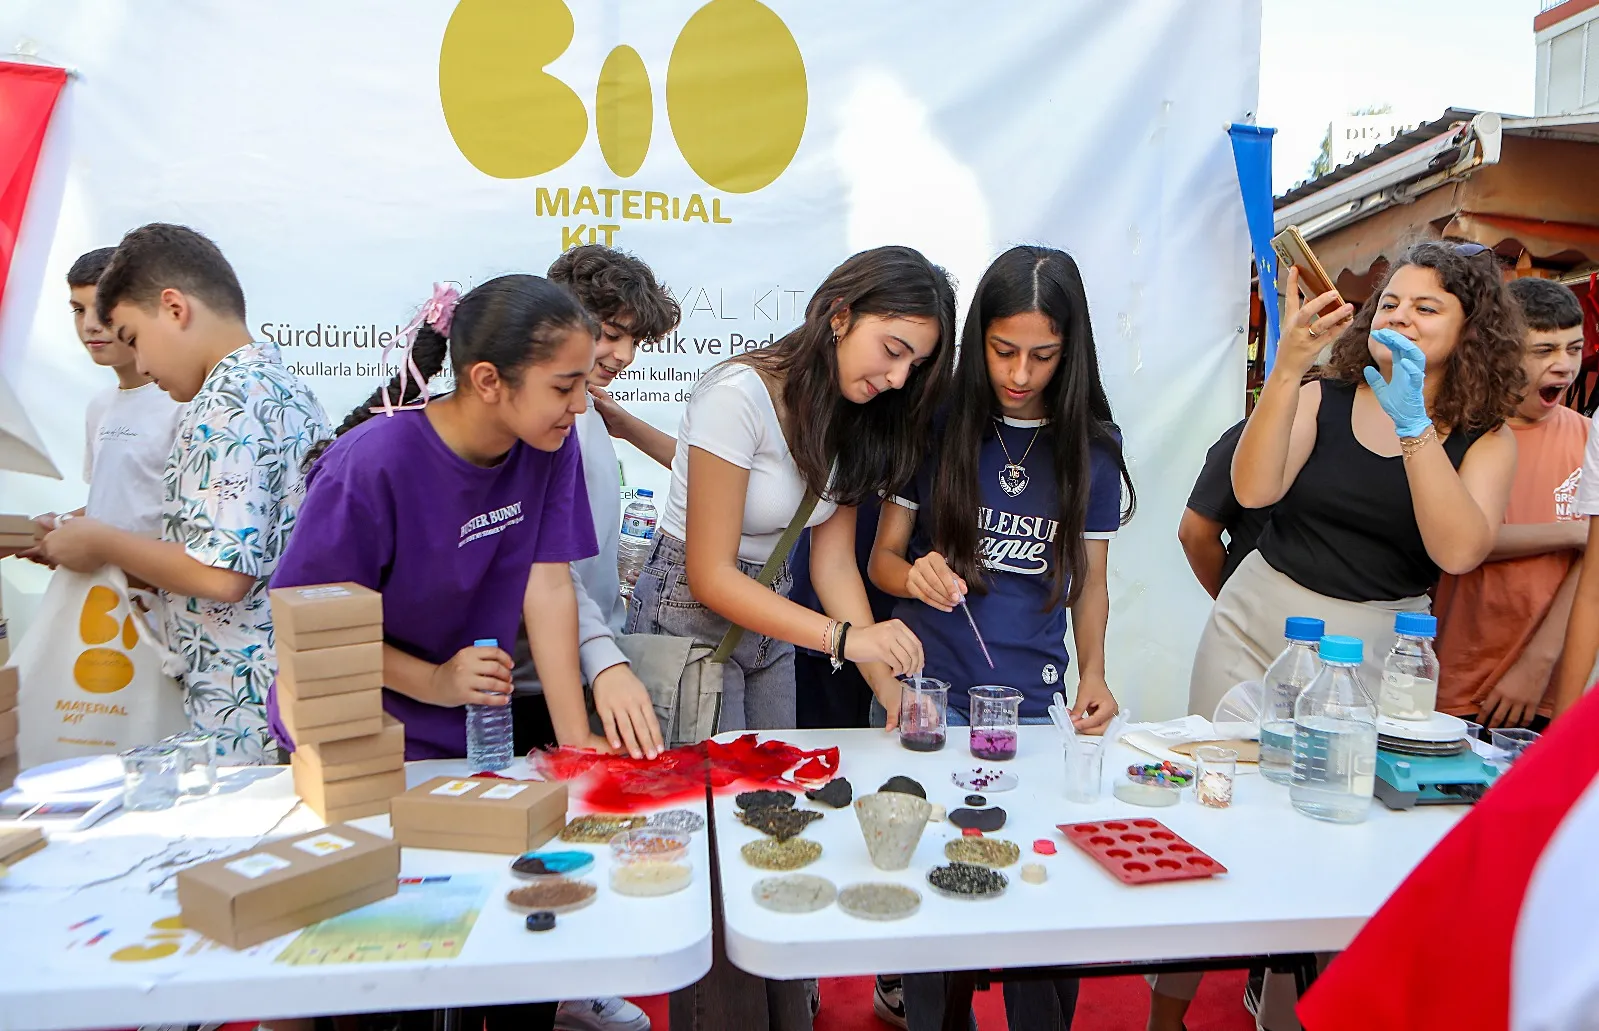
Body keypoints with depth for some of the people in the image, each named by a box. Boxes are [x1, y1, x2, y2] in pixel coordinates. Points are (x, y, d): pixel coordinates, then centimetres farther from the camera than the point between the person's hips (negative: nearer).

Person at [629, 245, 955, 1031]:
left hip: (767, 622, 7)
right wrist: (845, 637, -31)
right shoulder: (741, 394, -23)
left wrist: (891, 685, -14)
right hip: (687, 621, -6)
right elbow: (710, 574, -23)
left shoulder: (851, 415, 0)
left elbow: (833, 559, -3)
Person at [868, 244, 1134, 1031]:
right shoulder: (937, 428, -1)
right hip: (930, 687, -1)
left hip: (1032, 700, 2)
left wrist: (1092, 673, -4)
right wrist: (913, 575, -19)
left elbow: (1089, 581, 11)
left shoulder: (1093, 449, 5)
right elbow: (882, 557, 3)